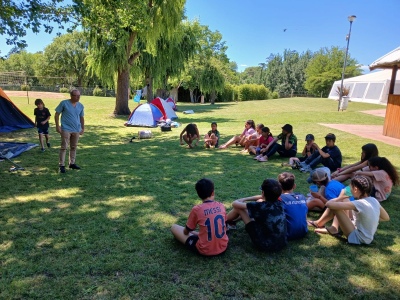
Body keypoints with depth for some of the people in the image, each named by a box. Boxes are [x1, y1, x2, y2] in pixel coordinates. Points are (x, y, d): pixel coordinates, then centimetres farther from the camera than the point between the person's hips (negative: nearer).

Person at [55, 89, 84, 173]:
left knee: (74, 147, 13)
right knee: (64, 147, -4)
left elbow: (82, 118, 16)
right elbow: (57, 114, -3)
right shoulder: (64, 103, -8)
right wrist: (57, 126, -9)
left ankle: (72, 163, 25)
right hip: (66, 129, -5)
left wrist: (83, 128, 14)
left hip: (76, 130, 5)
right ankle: (62, 165, 2)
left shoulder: (80, 106, 6)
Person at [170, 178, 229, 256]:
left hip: (205, 250, -5)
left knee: (174, 227, 8)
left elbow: (186, 232, -1)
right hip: (223, 247, 5)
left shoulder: (196, 209, -14)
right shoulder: (221, 206, -3)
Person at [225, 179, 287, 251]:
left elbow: (235, 204, -12)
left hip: (265, 245, -6)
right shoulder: (279, 203, -6)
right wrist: (245, 199, 18)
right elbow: (265, 197, 17)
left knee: (238, 208, -1)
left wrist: (241, 200, 11)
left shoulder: (260, 206, -22)